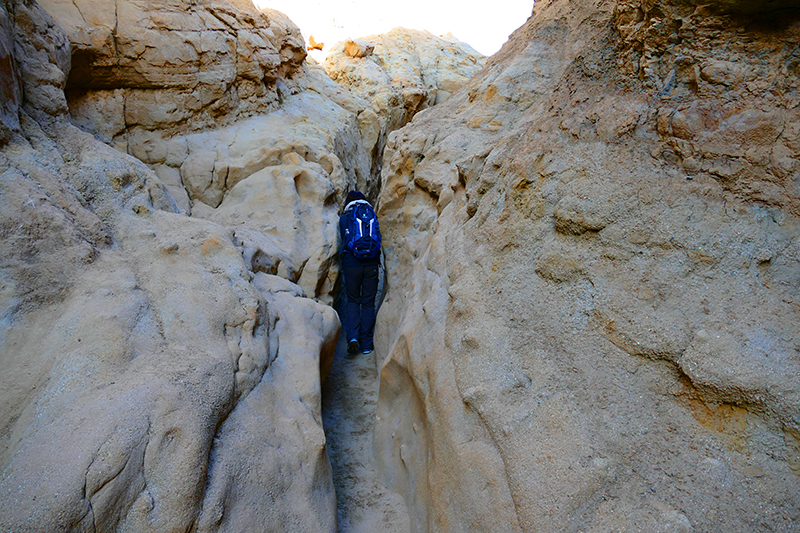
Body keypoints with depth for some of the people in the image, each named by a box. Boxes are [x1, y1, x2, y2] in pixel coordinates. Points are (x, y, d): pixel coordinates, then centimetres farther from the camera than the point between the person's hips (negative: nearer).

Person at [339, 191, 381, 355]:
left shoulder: (344, 218, 6)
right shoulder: (372, 216, 10)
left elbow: (344, 239, 13)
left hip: (351, 264, -1)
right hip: (371, 264, 1)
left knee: (352, 301, 14)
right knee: (368, 303, 9)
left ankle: (352, 337, -4)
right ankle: (366, 344, 13)